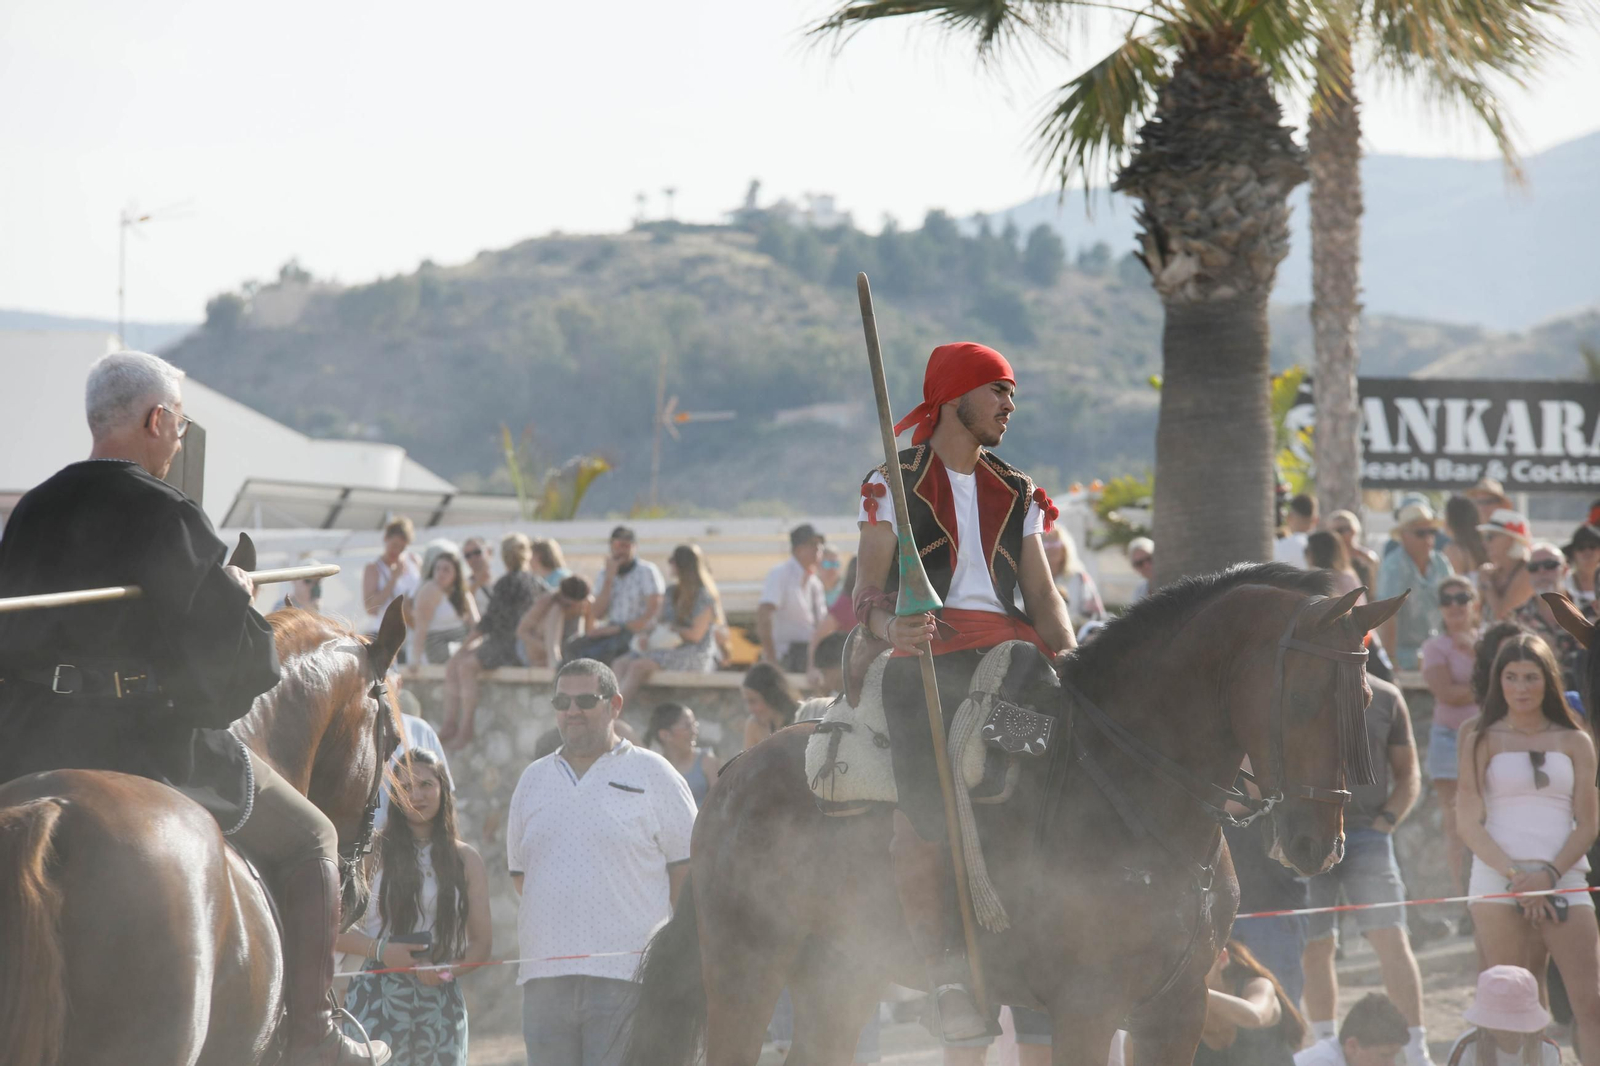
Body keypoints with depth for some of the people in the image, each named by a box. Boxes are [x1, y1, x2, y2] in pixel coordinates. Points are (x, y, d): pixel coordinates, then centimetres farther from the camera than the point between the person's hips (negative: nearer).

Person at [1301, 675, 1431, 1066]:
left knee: (1390, 937, -11)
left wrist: (1386, 821, -2)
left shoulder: (1385, 698, 7)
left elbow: (1408, 774, 13)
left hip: (1366, 833, 0)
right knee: (1316, 946, 3)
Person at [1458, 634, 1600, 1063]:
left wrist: (1549, 875, -10)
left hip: (1564, 880, 1)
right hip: (1498, 880, -1)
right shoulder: (1483, 741, 9)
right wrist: (1514, 875, -11)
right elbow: (1468, 822, 2)